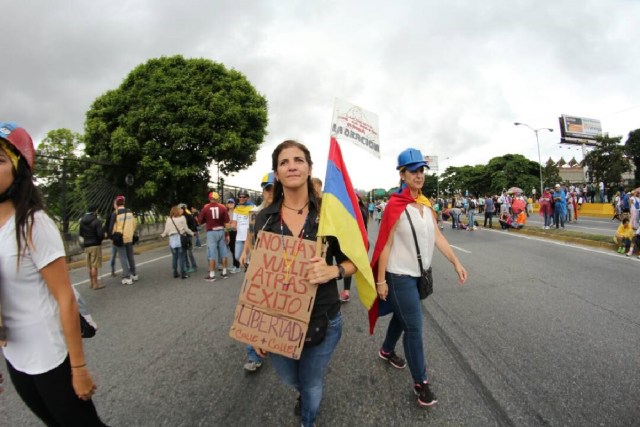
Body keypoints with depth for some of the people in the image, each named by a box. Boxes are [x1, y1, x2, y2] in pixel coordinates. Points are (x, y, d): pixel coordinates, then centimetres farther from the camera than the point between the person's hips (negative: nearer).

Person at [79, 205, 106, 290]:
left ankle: (92, 282, 24)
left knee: (89, 266, 15)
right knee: (94, 265, -3)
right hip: (95, 245, -7)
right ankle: (95, 284, 1)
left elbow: (80, 233, 13)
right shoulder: (96, 221, -14)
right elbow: (100, 234, -19)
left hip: (86, 245, 7)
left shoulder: (82, 221, 7)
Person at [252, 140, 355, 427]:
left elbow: (352, 261, -3)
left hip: (322, 322, -2)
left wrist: (333, 271, -26)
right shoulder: (265, 218, -6)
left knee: (312, 386, 19)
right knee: (290, 380, 27)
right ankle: (303, 392, 64)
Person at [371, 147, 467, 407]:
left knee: (402, 316, 23)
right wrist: (381, 280, -15)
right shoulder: (396, 205, -17)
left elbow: (437, 236, 6)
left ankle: (386, 351, 47)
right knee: (414, 326, 0)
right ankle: (420, 381, 17)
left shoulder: (426, 204, 5)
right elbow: (385, 245, -17)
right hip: (399, 275, -7)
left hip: (418, 273, 7)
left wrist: (456, 262, 1)